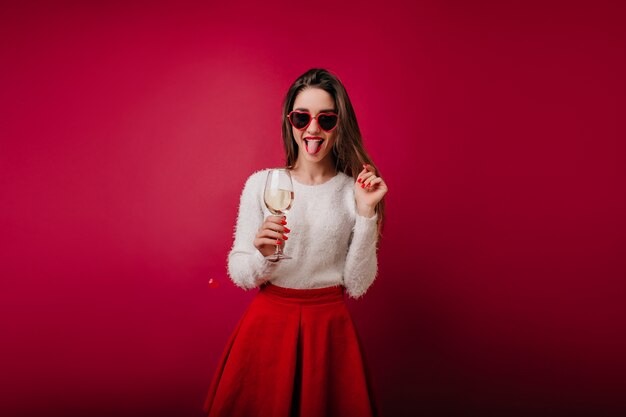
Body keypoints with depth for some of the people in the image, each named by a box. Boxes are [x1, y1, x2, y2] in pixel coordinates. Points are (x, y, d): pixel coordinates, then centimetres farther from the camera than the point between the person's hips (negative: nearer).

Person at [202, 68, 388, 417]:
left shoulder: (355, 190, -4)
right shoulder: (261, 184, -5)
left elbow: (357, 285, -6)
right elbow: (239, 274, -4)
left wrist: (365, 213, -14)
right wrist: (262, 256, -25)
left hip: (330, 327, 0)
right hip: (270, 321, 0)